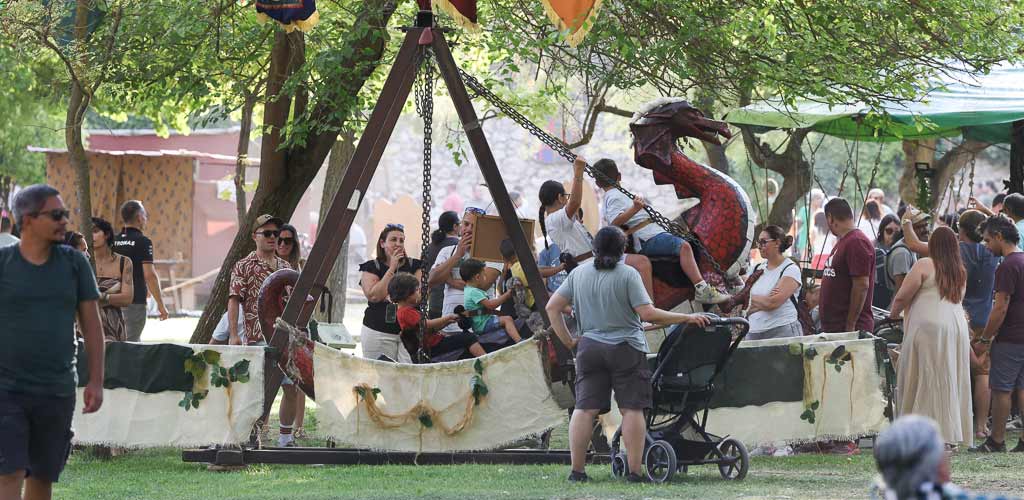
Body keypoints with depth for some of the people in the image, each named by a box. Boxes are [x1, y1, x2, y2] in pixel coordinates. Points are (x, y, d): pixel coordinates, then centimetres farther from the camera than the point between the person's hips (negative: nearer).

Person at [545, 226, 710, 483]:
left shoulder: (578, 274, 7)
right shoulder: (628, 275, -8)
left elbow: (552, 307, 7)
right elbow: (648, 314, -13)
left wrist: (568, 341, 11)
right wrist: (687, 318, -5)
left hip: (590, 348, 4)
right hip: (626, 348, -4)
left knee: (585, 409, 4)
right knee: (632, 409, -1)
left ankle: (577, 470, 1)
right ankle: (635, 470, -4)